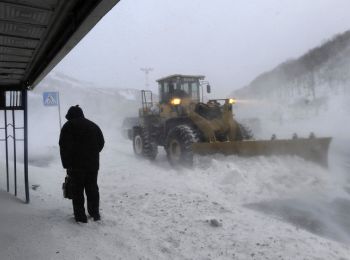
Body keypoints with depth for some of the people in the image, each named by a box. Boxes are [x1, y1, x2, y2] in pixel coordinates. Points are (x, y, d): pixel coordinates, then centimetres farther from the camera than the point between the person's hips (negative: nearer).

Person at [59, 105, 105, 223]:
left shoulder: (68, 126, -2)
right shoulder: (93, 126, 13)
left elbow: (64, 147, -8)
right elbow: (101, 143, 15)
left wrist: (67, 165, -3)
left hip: (76, 165, -4)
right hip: (93, 164, 4)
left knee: (77, 191, 4)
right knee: (92, 189, 14)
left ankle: (80, 215, 6)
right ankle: (95, 213, 19)